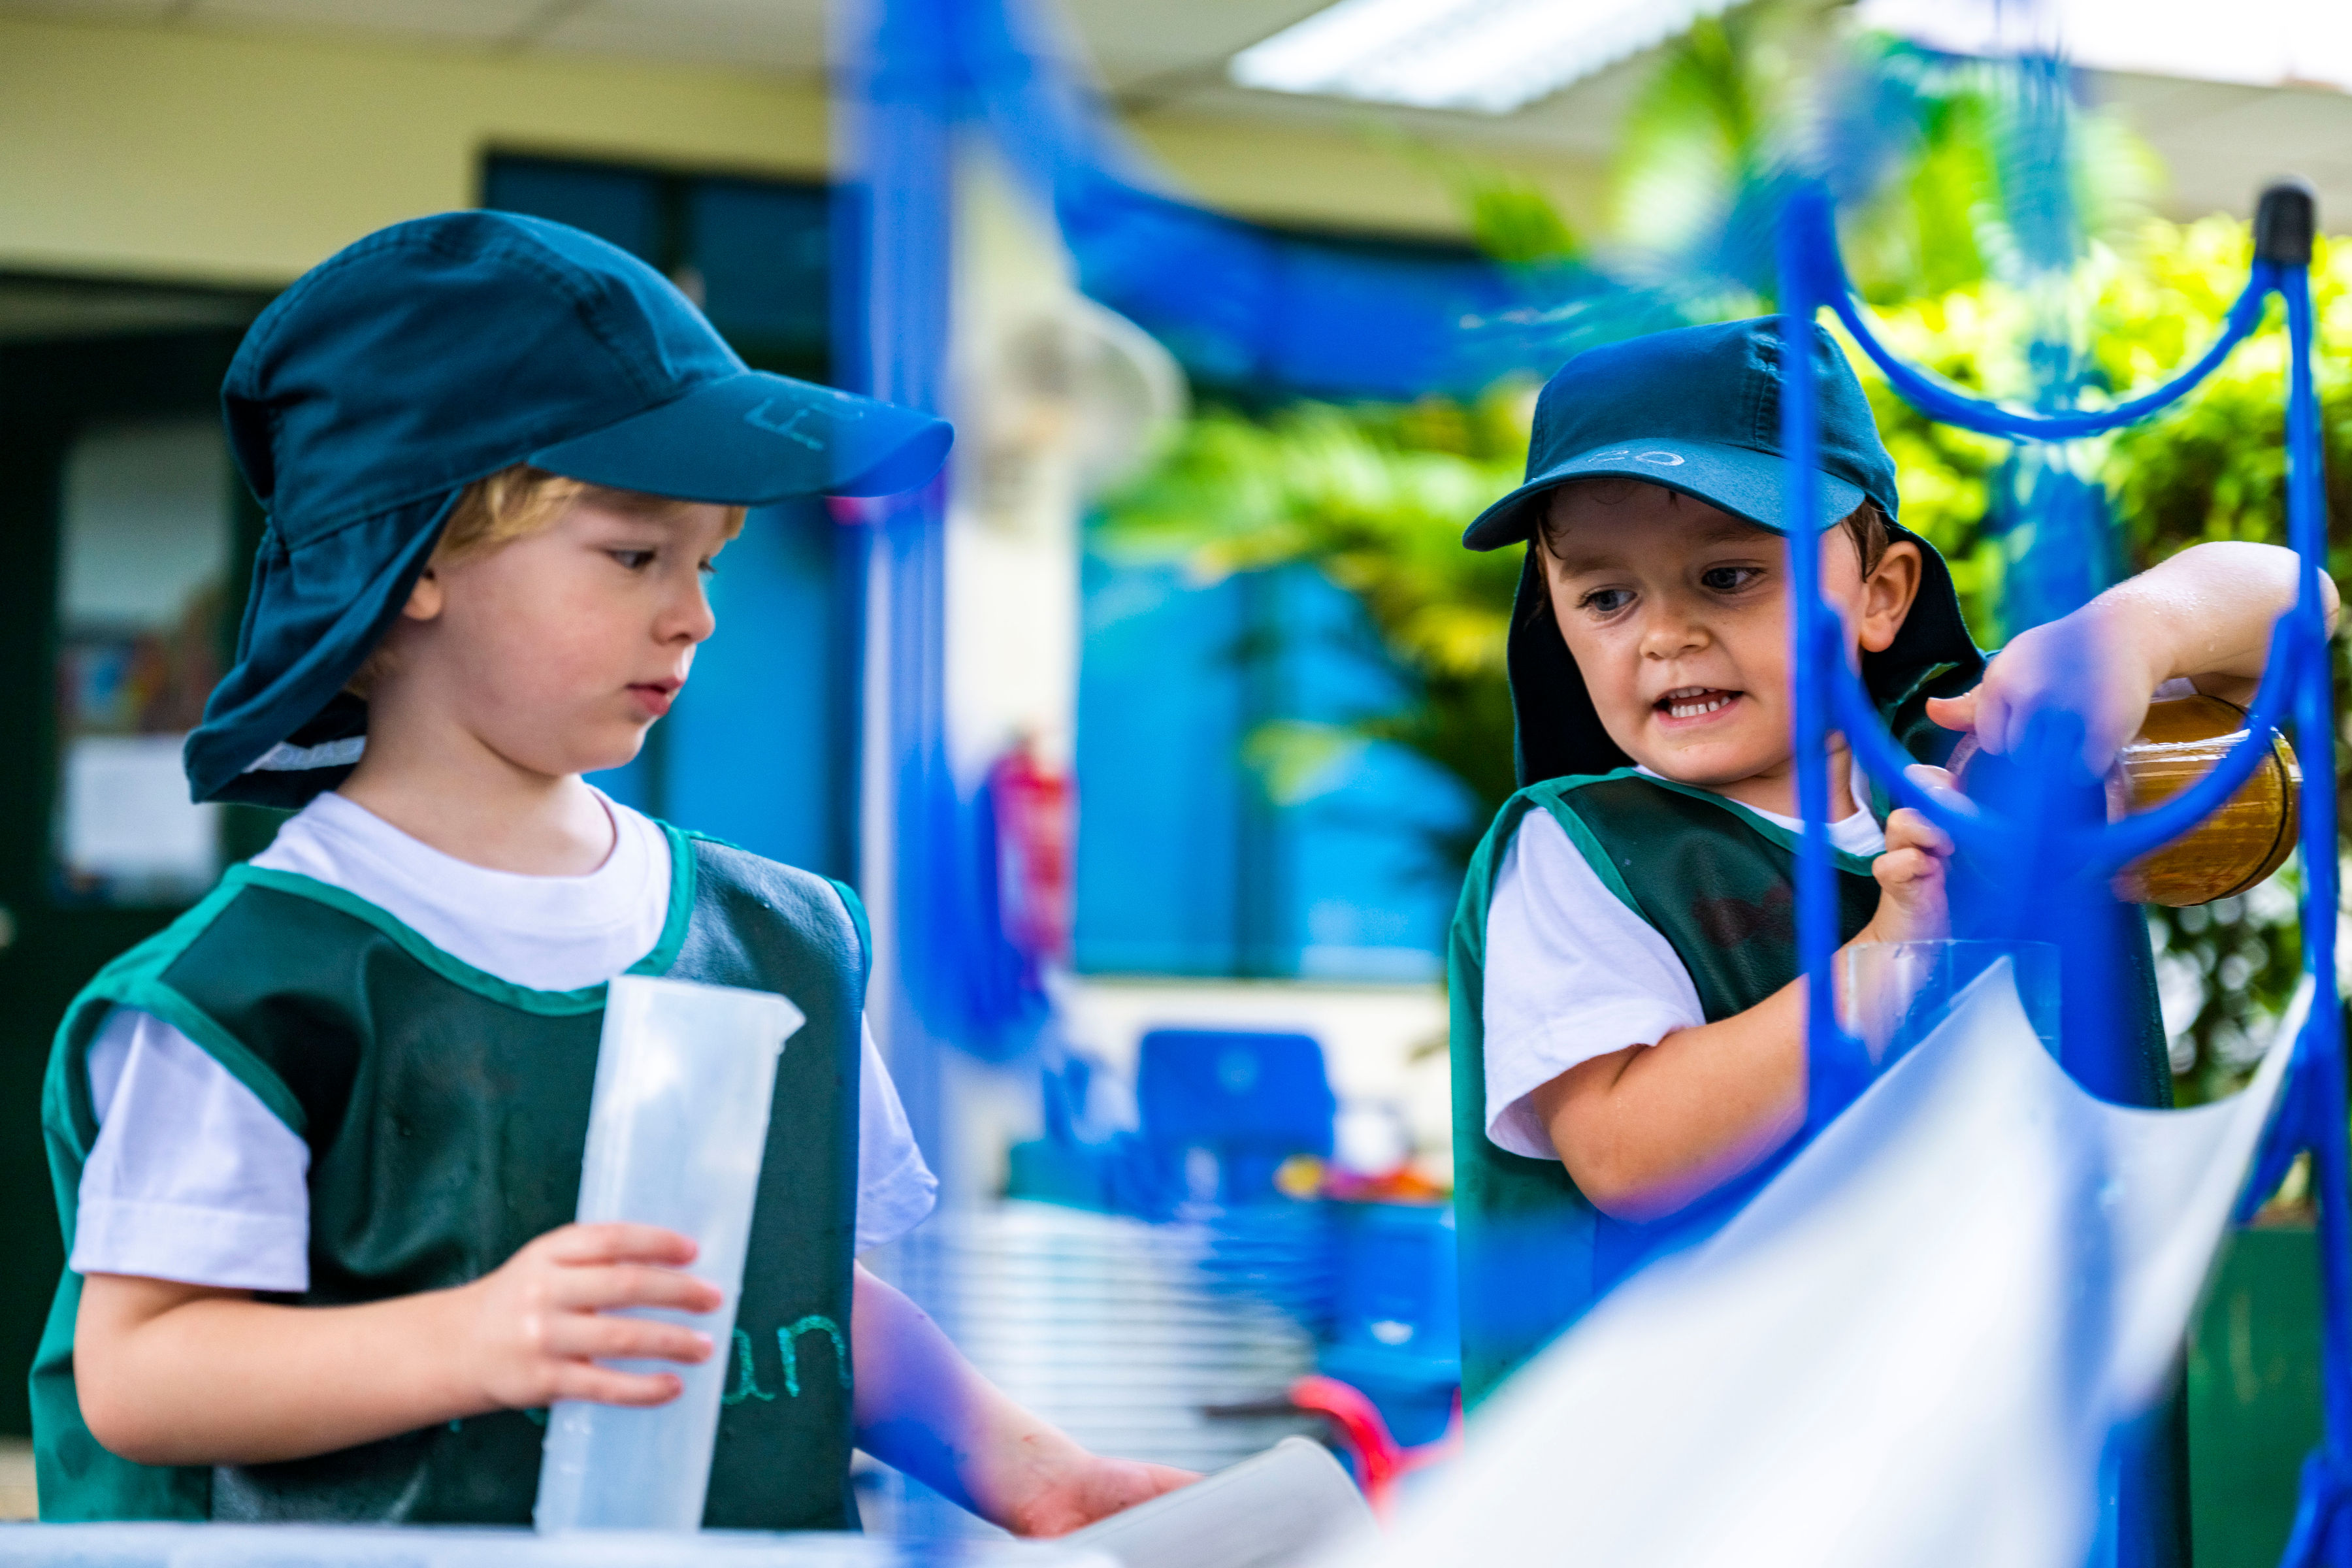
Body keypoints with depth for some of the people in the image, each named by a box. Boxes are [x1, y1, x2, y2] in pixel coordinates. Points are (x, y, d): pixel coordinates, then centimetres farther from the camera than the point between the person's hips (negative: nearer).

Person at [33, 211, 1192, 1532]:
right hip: (384, 1547, -4)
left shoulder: (788, 942, 13)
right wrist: (474, 1342, -19)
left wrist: (1024, 1465, 8)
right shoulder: (261, 978, -6)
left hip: (772, 1537, 4)